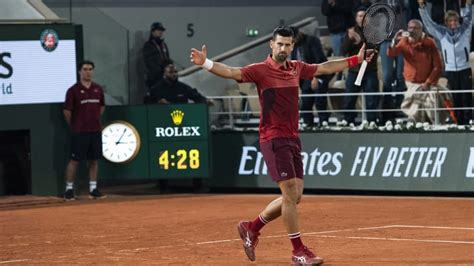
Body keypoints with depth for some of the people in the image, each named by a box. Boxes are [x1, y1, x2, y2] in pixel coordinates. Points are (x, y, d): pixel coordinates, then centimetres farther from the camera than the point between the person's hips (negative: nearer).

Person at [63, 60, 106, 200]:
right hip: (79, 132, -5)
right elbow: (67, 111, -4)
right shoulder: (73, 90, -7)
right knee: (74, 160, -2)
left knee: (93, 160, 7)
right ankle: (69, 189, 4)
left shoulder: (98, 89, 8)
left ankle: (93, 189, 13)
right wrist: (74, 126, 2)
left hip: (95, 130, 5)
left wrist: (95, 120, 13)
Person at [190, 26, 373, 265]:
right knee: (290, 194, -10)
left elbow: (326, 67, 25)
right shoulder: (260, 70, -9)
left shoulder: (297, 68, 10)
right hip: (273, 139, -7)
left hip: (293, 138, 7)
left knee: (294, 197, 8)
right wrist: (206, 63, -39)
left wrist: (356, 59, 28)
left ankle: (251, 228, 25)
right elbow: (231, 72, -22)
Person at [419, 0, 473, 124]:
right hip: (450, 71, 1)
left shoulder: (464, 30, 7)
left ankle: (467, 122, -1)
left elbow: (468, 19, -2)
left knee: (467, 97, -3)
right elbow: (428, 22, 6)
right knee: (455, 98, 1)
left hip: (465, 70, -1)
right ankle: (458, 122, 5)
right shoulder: (442, 32, 7)